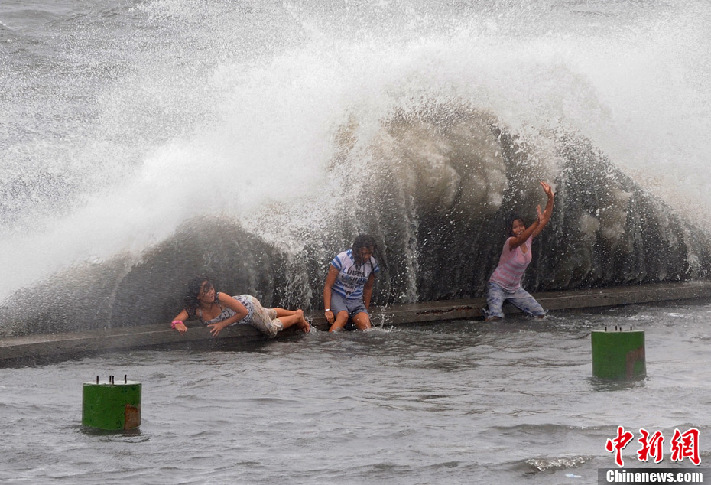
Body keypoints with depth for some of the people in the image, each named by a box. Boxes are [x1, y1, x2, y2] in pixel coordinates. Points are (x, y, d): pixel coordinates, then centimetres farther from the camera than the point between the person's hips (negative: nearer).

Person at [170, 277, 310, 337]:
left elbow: (243, 312, -34)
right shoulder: (194, 309, -30)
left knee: (272, 329, 12)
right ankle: (295, 313, 55)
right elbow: (176, 320, -37)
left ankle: (298, 316, 39)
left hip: (248, 305, -5)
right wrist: (178, 325, -61)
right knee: (269, 314, 29)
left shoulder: (220, 298, -40)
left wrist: (222, 324, -38)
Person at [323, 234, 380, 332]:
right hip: (336, 296, -4)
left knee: (366, 326, -26)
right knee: (343, 316, -36)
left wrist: (365, 310, 20)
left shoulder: (372, 264, 0)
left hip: (356, 301, 4)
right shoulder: (342, 259, -12)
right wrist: (327, 310, -18)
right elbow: (328, 286, -10)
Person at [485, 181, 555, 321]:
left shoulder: (528, 239, -3)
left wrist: (550, 197, -21)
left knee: (540, 313, -2)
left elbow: (546, 220, -8)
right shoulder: (511, 242, -21)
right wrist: (537, 222, -60)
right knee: (495, 316, -31)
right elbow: (520, 240, -47)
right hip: (498, 285, -7)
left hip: (515, 288, 7)